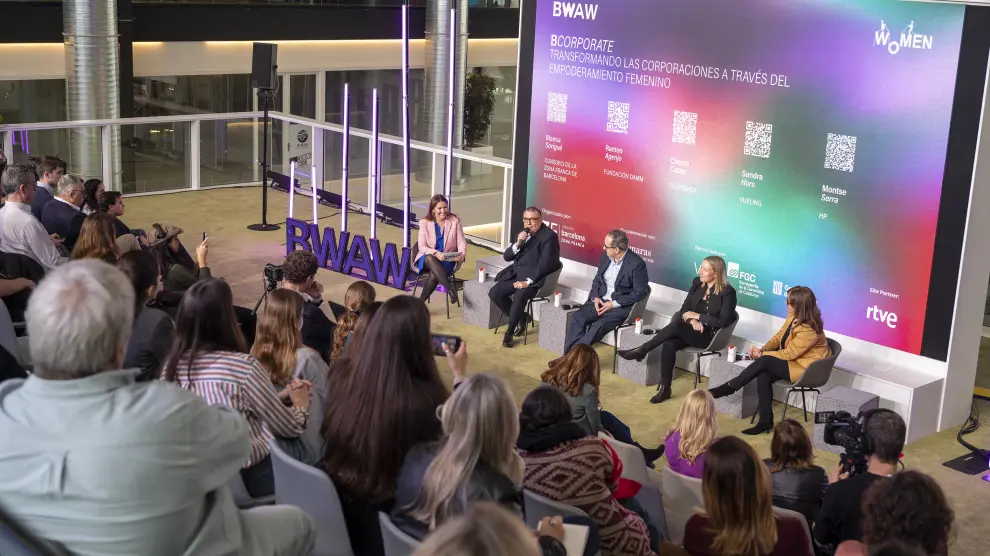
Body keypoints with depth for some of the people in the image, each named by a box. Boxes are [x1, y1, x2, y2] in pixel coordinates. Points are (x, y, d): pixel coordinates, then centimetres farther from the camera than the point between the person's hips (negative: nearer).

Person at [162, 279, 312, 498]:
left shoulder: (172, 364, -4)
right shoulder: (243, 366, -22)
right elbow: (290, 428, -11)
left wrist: (281, 395, 13)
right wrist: (300, 404, 10)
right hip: (250, 476, -6)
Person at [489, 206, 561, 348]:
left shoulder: (549, 236, -9)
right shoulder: (522, 233, 13)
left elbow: (545, 263, -18)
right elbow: (507, 256, 10)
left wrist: (528, 281, -24)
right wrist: (518, 244, -9)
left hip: (535, 277, -8)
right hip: (516, 273, 8)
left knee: (519, 297, -32)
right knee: (494, 293, -11)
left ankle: (509, 331, -12)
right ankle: (520, 319, 8)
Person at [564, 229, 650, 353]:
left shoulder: (637, 264, -15)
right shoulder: (606, 256, 5)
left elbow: (640, 292, -14)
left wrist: (614, 304, -18)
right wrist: (595, 297, -5)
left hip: (622, 306, -6)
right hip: (600, 301, 6)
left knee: (599, 325, -30)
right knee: (578, 317, -20)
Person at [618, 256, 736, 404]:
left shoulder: (728, 292, -10)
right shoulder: (697, 283, 8)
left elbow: (723, 321, -15)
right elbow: (684, 309, 7)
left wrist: (697, 316, -15)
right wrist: (692, 320, -14)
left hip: (710, 335, -5)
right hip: (692, 330, 5)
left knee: (675, 326, -31)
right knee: (669, 344, -27)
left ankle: (641, 351, -18)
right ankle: (664, 388, -21)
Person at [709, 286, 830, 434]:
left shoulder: (809, 330, -28)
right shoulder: (793, 317, -2)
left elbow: (789, 354, -23)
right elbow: (779, 336, 8)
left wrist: (762, 354, -14)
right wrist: (763, 349, -10)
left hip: (805, 368, -8)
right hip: (792, 358, 8)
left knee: (764, 362, -24)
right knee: (763, 375, -19)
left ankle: (729, 388, -11)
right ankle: (765, 421, -16)